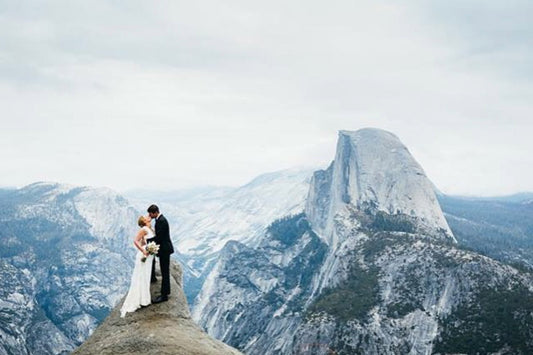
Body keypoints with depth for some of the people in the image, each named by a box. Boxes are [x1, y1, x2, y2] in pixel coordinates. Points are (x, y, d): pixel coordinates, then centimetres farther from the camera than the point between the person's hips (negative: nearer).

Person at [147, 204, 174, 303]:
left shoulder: (161, 221, -20)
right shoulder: (160, 219, 12)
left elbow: (158, 237, -24)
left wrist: (146, 240, -16)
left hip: (164, 250, -10)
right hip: (164, 249, 10)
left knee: (165, 273, -4)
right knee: (165, 272, 16)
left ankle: (164, 295, 0)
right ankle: (165, 292, 24)